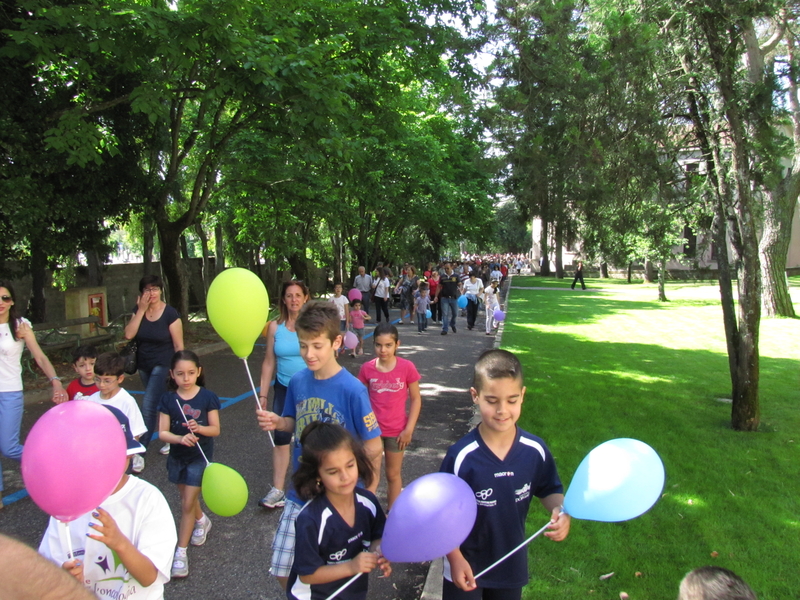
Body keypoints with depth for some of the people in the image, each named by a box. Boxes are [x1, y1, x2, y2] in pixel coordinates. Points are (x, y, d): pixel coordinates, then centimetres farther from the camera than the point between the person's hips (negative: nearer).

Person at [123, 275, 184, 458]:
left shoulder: (170, 314, -14)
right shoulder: (138, 311, 1)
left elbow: (178, 345, -11)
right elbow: (128, 334, -14)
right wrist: (141, 310, -16)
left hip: (163, 365, -6)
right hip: (144, 365, 6)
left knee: (148, 406, -13)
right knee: (159, 405, 18)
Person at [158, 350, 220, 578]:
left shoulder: (207, 397, -12)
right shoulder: (168, 399, -7)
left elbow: (216, 429, -9)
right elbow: (162, 433, -10)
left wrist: (199, 428, -29)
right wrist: (180, 438, -29)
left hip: (200, 456, -3)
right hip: (177, 456, 3)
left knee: (187, 504, -3)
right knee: (187, 498, 22)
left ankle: (180, 552, 10)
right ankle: (202, 521, 52)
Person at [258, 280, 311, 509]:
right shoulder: (275, 326, -3)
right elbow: (269, 362, 2)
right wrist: (263, 394, 2)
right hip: (284, 388, 2)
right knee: (280, 437, -1)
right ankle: (278, 490, 9)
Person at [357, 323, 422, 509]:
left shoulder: (407, 367, -11)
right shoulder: (367, 368, -8)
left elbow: (416, 399, -5)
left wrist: (409, 429, -9)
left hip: (396, 431, 0)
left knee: (393, 475, 15)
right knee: (372, 476, 1)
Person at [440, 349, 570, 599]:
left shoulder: (535, 450, -14)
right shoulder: (461, 456, -22)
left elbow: (549, 491, 2)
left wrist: (561, 512, -17)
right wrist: (455, 559, -15)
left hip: (512, 566, 3)